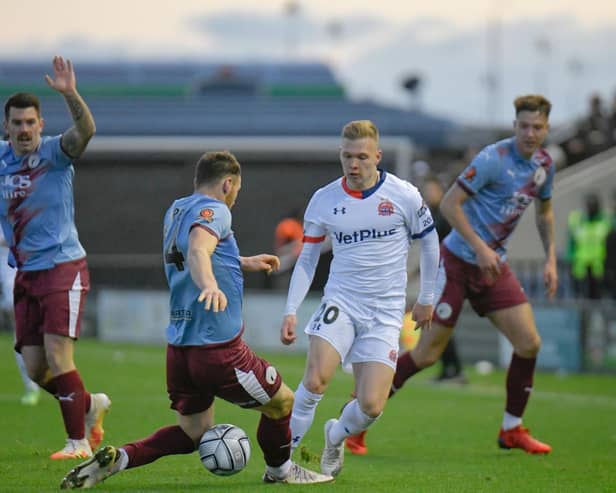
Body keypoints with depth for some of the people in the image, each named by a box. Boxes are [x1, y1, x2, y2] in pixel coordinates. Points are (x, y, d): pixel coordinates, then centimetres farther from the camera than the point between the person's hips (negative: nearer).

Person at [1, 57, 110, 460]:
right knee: (36, 370, 3)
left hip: (63, 266, -6)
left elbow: (85, 130, -27)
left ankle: (78, 441, -8)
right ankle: (91, 405, 29)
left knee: (57, 355, -17)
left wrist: (70, 94, -44)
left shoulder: (54, 152, -8)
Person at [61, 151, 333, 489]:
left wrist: (243, 263, 42)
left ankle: (117, 458, -3)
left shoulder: (176, 210, 17)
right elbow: (197, 251, -31)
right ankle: (279, 471, 32)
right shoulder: (213, 210, -10)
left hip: (178, 347, 9)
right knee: (281, 402, 12)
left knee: (193, 432, 15)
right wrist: (210, 286, -50)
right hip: (218, 347, -9)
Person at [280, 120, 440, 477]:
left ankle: (336, 437, 25)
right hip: (340, 302, 0)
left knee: (371, 406, -9)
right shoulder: (324, 200, -1)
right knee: (315, 380, -24)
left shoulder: (404, 196, -5)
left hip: (386, 312, 0)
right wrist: (291, 311, -1)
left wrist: (426, 300, 14)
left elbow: (429, 243, 10)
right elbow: (307, 259, 8)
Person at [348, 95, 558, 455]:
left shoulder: (544, 164, 5)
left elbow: (545, 211, 23)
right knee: (428, 354, -7)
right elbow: (449, 203, -18)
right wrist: (480, 248, -22)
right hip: (458, 262, -7)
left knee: (529, 344, -2)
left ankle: (512, 429, 13)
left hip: (494, 265, 7)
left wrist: (551, 259, 14)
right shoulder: (494, 159, -18)